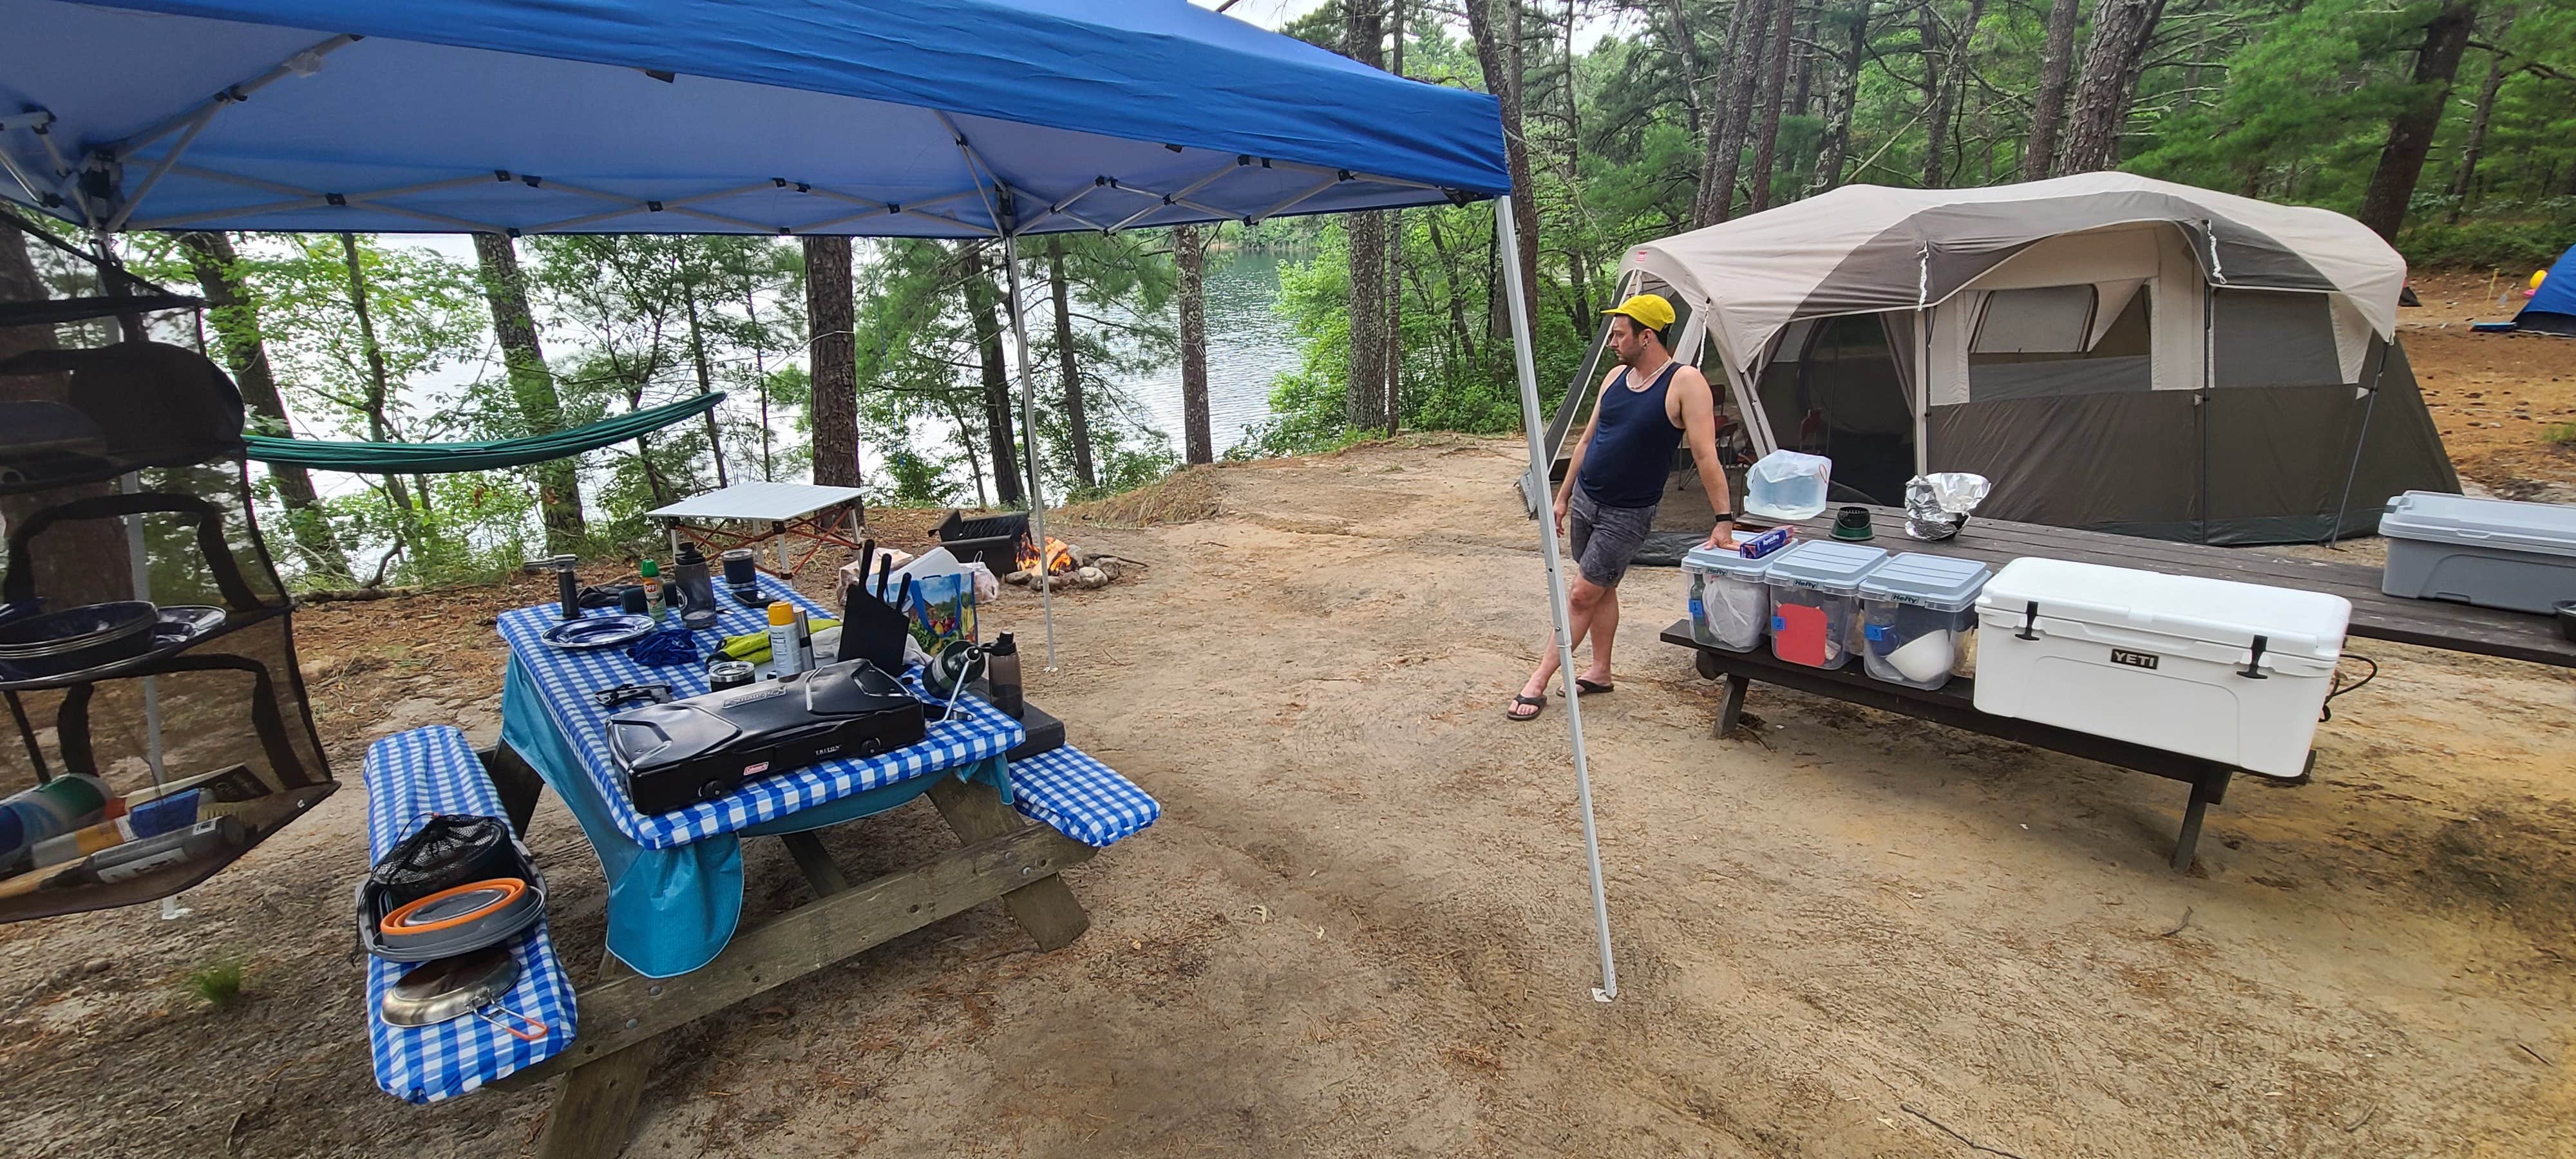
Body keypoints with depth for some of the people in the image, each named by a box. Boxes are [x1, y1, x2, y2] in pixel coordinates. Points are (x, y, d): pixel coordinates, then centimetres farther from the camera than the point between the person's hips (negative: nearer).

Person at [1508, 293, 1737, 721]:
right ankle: (1600, 672, 30)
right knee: (1601, 589, 16)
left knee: (1581, 596, -4)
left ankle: (1537, 683, 3)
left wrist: (1724, 520, -21)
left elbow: (1705, 456, -20)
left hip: (1627, 515, -6)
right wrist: (1563, 497, 14)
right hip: (1585, 500, 6)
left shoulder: (1685, 382, -16)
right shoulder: (1615, 378, 4)